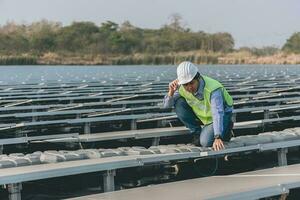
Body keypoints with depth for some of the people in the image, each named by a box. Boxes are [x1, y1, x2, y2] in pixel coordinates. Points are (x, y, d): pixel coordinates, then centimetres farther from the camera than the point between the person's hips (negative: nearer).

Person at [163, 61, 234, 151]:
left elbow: (218, 114, -46)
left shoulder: (213, 89, -37)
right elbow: (166, 105, -13)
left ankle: (226, 129, 6)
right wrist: (171, 92, -36)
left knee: (206, 142, -26)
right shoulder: (182, 88, -20)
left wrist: (218, 138, -57)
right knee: (179, 104, -20)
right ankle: (197, 133, -3)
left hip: (222, 114, -5)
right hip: (202, 114, 5)